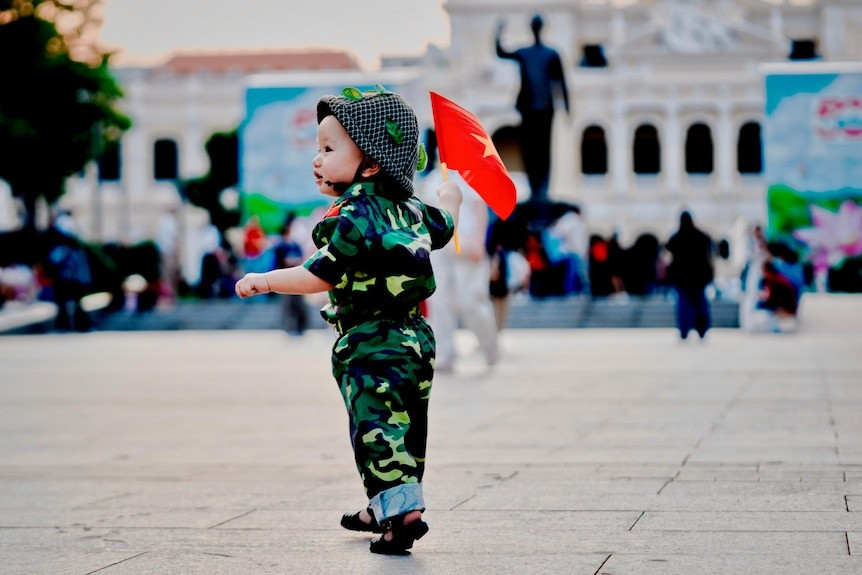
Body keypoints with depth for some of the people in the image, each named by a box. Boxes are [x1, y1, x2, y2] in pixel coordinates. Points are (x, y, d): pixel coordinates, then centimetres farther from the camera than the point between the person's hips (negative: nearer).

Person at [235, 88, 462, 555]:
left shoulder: (354, 215, -18)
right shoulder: (409, 209, 9)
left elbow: (321, 275, -22)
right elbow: (443, 227, 29)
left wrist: (266, 280, -14)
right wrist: (450, 196, 50)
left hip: (370, 344, -9)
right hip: (414, 337, 9)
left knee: (376, 427, -10)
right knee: (405, 427, 16)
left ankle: (401, 508, -20)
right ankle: (384, 508, 30)